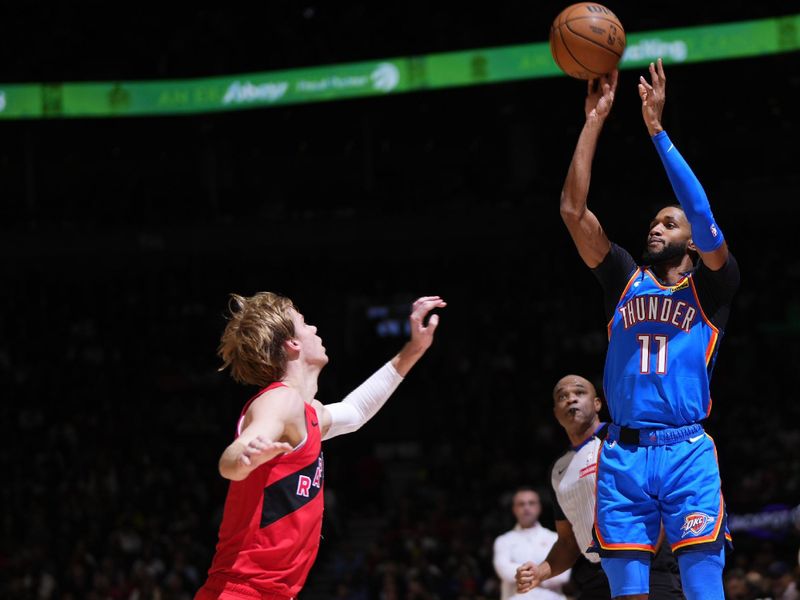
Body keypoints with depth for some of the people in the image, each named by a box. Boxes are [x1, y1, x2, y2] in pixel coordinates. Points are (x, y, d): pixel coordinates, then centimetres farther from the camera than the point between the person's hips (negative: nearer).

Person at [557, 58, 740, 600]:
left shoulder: (711, 286, 9)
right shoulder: (626, 278, 17)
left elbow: (703, 215, -8)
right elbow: (574, 210, 8)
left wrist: (656, 129, -10)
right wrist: (594, 120, 4)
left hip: (688, 453, -3)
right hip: (623, 454, 3)